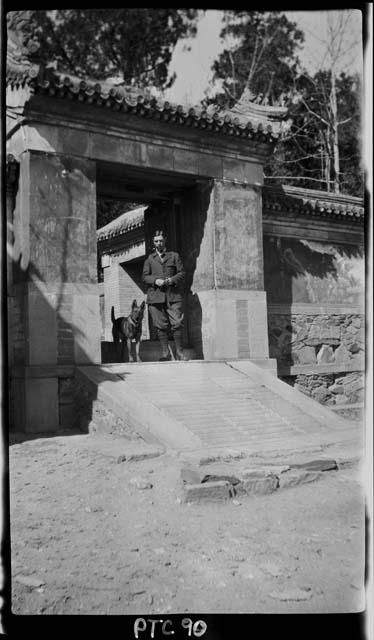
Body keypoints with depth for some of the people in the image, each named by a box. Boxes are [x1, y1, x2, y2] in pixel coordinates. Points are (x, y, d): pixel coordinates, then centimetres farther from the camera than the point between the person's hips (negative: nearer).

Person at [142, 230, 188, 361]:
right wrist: (155, 281, -9)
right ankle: (165, 352, 5)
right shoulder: (149, 259, 18)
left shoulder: (174, 256, 16)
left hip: (173, 295, -1)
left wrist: (172, 280, -9)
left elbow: (181, 273, 10)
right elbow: (145, 277, 10)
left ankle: (179, 351, 1)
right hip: (156, 296, 1)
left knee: (177, 323, -7)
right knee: (161, 325, -1)